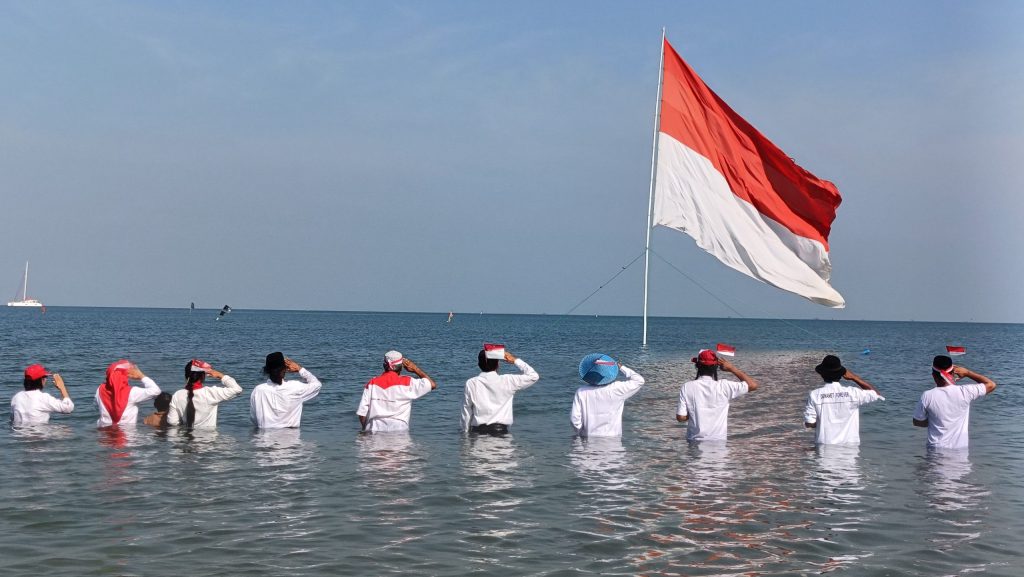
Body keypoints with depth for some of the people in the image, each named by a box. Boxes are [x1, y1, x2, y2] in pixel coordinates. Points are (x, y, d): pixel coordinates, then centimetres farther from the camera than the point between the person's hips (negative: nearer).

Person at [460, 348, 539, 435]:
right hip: (500, 430, -1)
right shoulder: (507, 381, -3)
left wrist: (465, 431, 16)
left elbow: (466, 412, 4)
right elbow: (533, 376, 6)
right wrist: (515, 360, 11)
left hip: (478, 431, 1)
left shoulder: (471, 384, -1)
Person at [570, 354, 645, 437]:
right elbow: (639, 380, 0)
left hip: (588, 437, 1)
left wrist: (581, 433, 11)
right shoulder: (616, 389, -11)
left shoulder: (581, 392, -7)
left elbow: (574, 418, -7)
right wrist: (621, 367, 6)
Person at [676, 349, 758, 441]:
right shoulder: (723, 387, -9)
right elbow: (753, 385, -2)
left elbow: (680, 417, -9)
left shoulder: (686, 388, -8)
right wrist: (732, 368, 3)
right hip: (718, 441, 0)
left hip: (695, 440, 0)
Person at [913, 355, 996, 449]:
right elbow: (991, 385, 4)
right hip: (959, 450, 1)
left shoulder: (927, 396, -12)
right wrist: (967, 372, 7)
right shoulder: (964, 393, -11)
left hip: (936, 449, -1)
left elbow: (917, 422, 2)